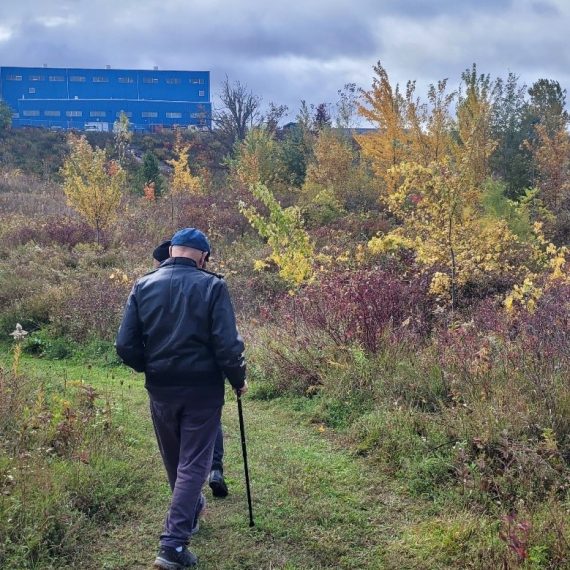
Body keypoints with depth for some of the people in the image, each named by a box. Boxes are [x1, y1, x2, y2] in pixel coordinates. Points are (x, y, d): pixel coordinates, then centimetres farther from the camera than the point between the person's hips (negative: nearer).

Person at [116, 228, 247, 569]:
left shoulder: (143, 286, -1)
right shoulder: (212, 286, -11)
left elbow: (126, 345, -3)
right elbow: (227, 345, -16)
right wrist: (239, 380, 1)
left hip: (160, 389, 4)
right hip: (202, 389, -4)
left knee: (174, 461, 22)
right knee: (194, 463, 4)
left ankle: (190, 512, 45)